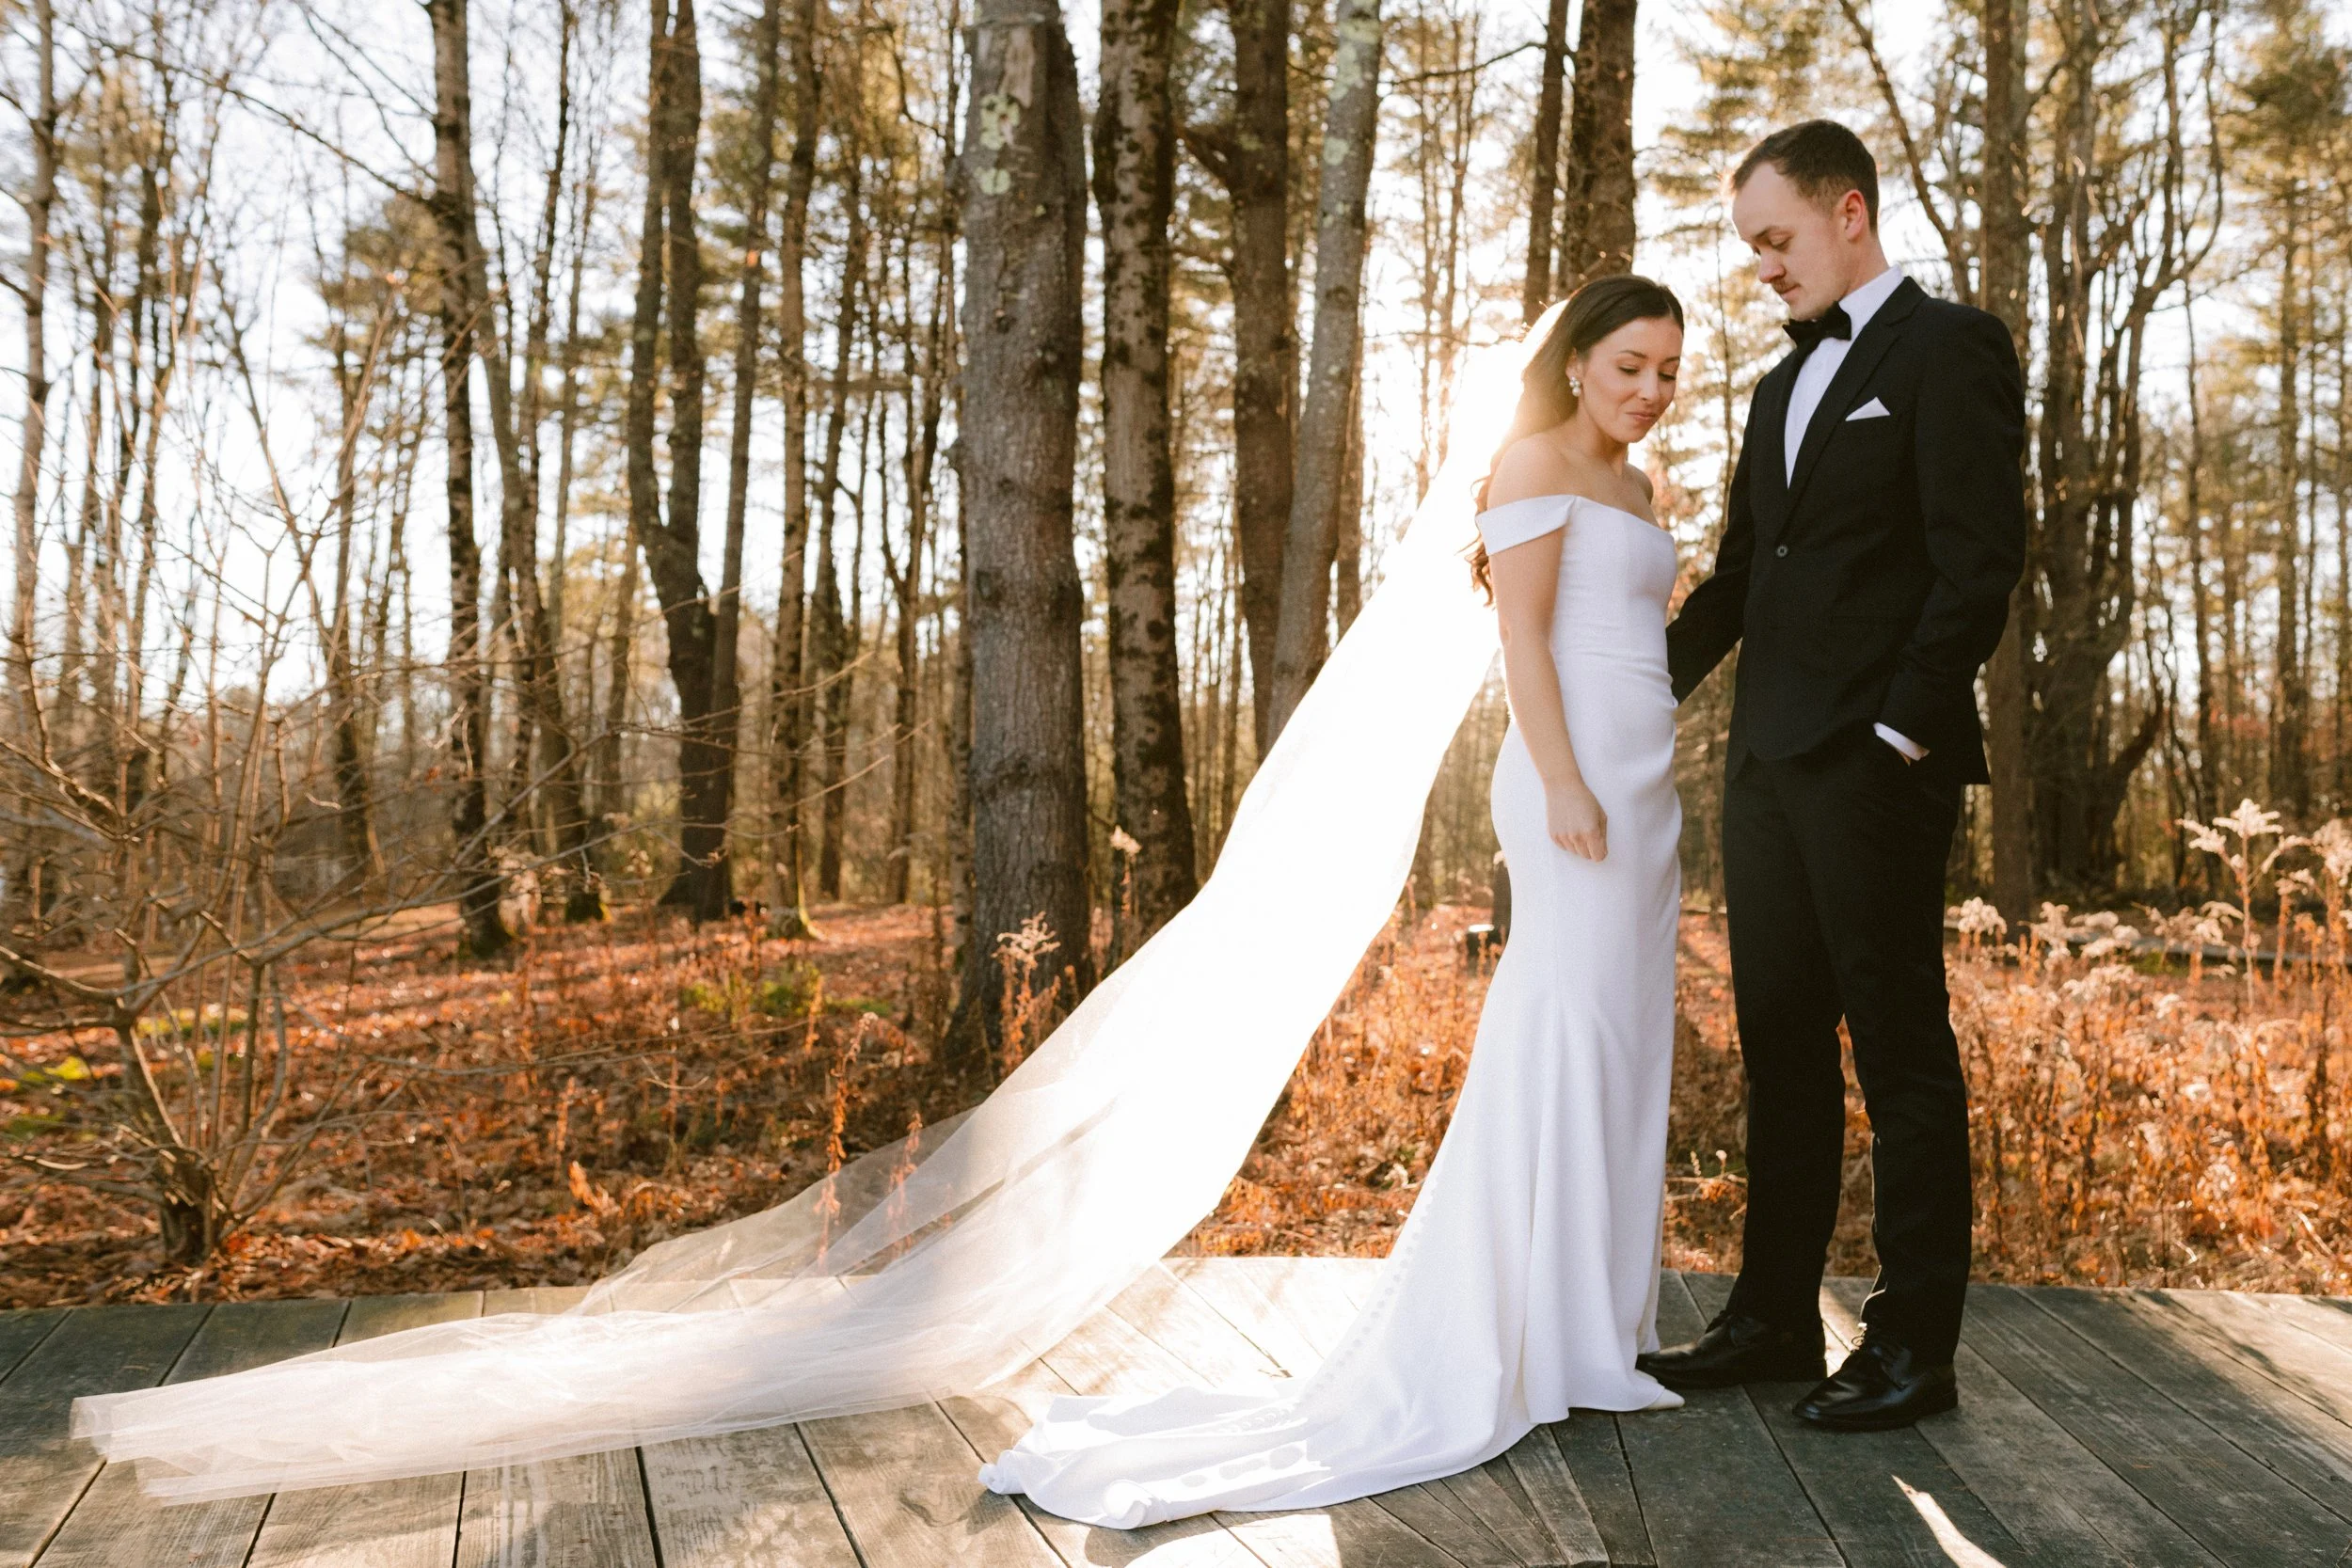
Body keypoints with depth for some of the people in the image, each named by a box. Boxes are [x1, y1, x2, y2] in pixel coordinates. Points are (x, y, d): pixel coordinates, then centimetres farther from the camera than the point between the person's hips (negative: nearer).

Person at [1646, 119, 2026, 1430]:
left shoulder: (1951, 348, -3)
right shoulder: (1783, 385, 21)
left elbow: (1980, 560, -12)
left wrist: (1904, 731, -16)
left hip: (1876, 767, -8)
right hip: (1768, 766, 8)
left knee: (1901, 1049, 0)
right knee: (1782, 1048, 11)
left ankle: (1916, 1347, 12)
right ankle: (1776, 1319, 20)